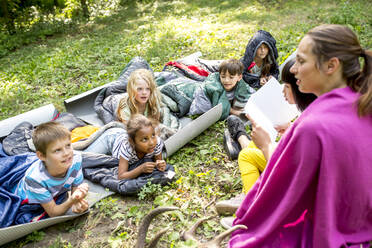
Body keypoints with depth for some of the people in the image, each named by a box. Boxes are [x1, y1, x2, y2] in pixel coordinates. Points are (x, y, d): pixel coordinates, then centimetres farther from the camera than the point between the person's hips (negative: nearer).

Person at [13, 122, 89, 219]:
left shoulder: (75, 159, -30)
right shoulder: (34, 179, -38)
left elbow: (76, 188, -16)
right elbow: (53, 212, -28)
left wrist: (77, 203, -41)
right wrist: (72, 201, -49)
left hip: (58, 194, 4)